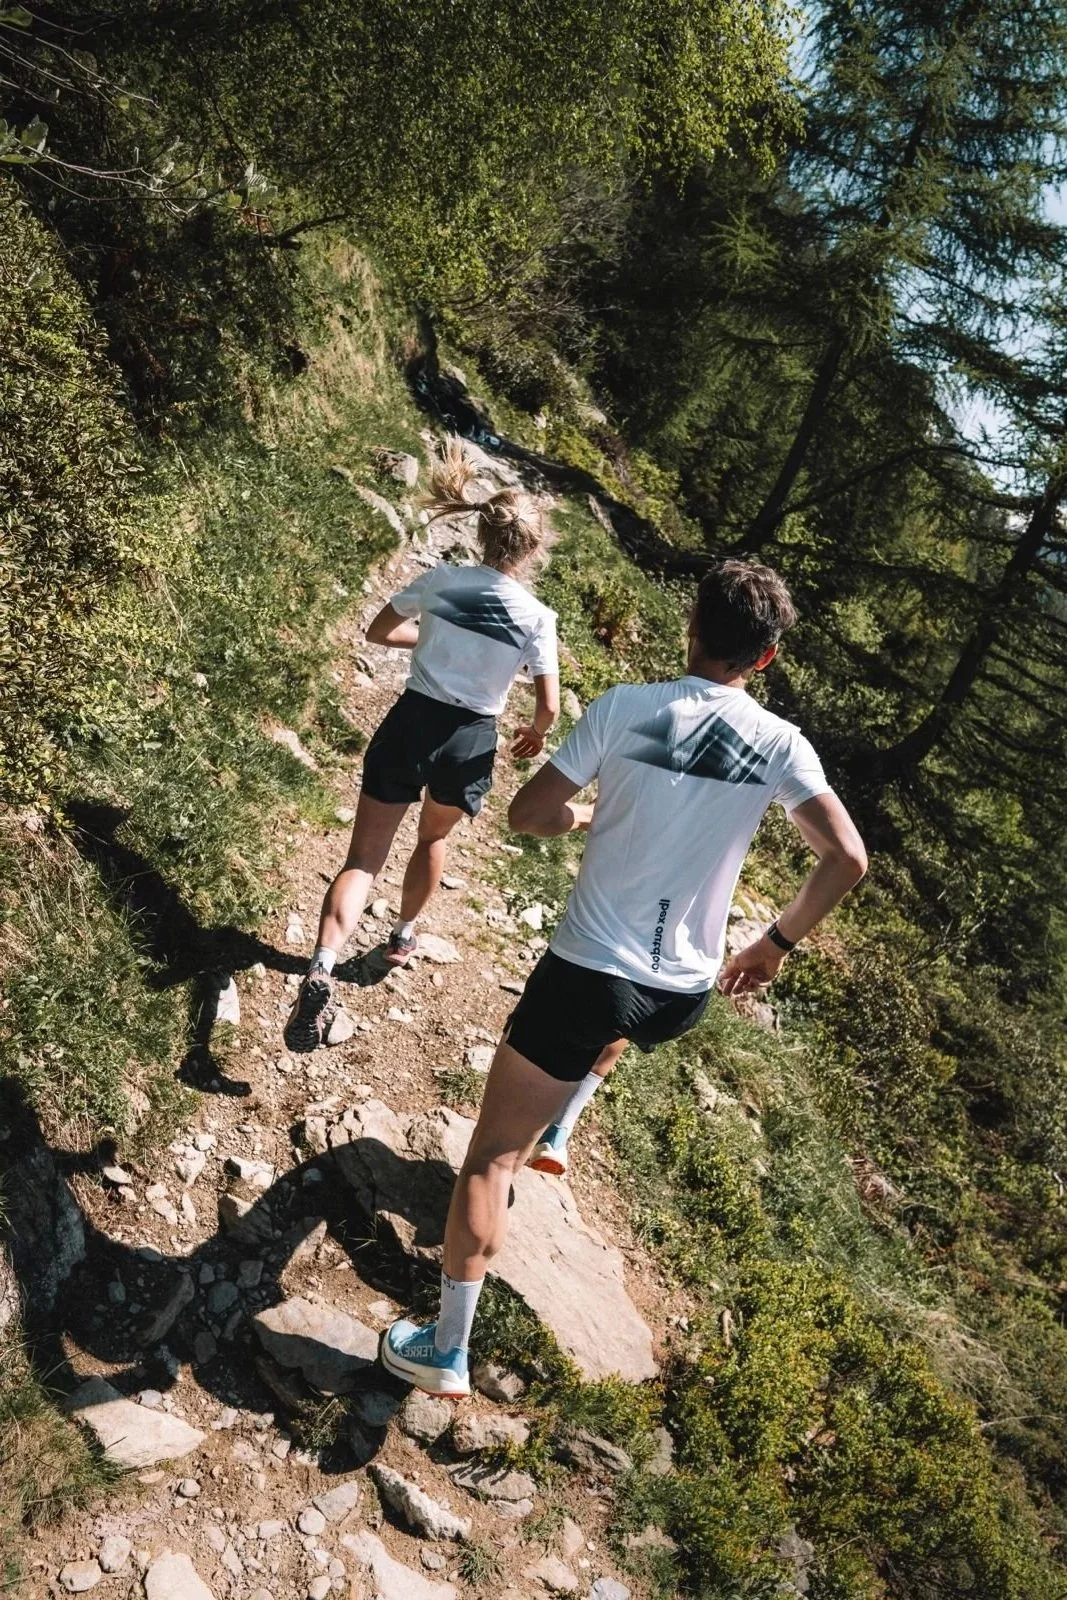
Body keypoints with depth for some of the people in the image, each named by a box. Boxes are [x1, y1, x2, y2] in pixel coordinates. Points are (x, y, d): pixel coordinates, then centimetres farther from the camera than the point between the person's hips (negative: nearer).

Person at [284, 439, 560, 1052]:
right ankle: (404, 937, 47)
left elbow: (379, 631, 9)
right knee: (435, 837, 30)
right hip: (471, 744, 0)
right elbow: (549, 707, -6)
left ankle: (322, 970, -17)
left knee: (364, 859, 2)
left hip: (411, 725, 0)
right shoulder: (538, 618, -7)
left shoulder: (442, 580, -3)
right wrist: (536, 735, 16)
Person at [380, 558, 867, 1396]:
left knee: (491, 1156, 9)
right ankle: (555, 1132, 48)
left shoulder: (626, 707, -10)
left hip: (588, 973, -3)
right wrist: (777, 943, 8)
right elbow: (848, 859, -7)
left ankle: (446, 1351, 15)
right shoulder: (782, 744, -4)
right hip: (685, 993, 4)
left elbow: (529, 814, -7)